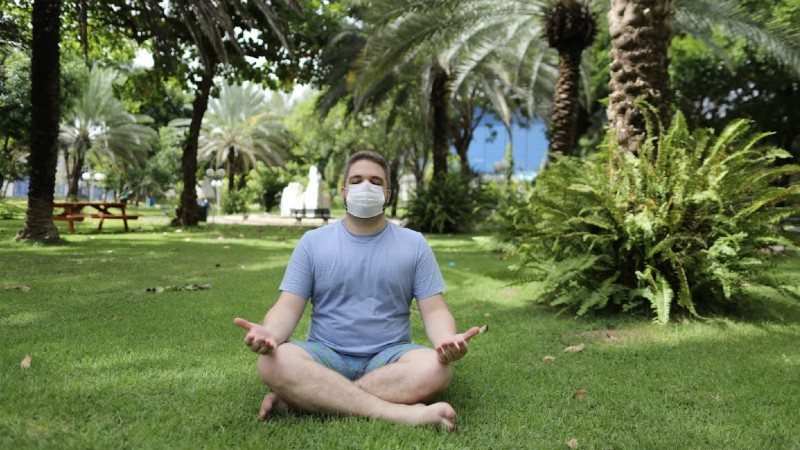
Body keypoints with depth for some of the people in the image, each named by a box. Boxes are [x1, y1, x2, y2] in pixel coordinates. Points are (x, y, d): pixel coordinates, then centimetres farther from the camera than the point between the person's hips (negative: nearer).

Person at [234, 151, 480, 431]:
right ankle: (402, 414, -33)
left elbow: (434, 310, 1)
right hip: (325, 355, 0)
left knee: (435, 368, -32)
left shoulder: (414, 244, 6)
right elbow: (288, 306, 0)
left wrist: (447, 341, -23)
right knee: (275, 362, -30)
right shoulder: (313, 242, 7)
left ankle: (297, 399, -26)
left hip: (388, 356, 1)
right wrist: (269, 333, -25)